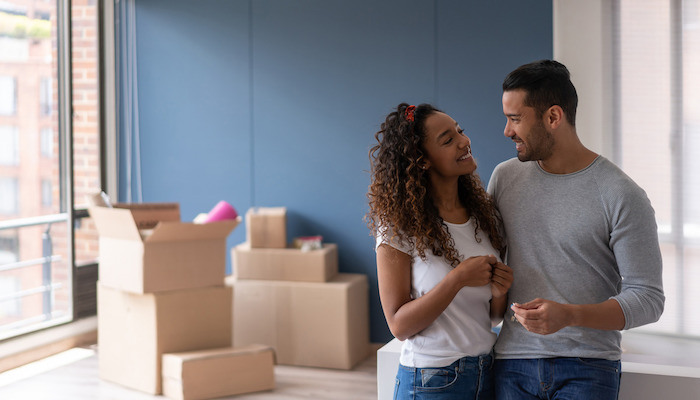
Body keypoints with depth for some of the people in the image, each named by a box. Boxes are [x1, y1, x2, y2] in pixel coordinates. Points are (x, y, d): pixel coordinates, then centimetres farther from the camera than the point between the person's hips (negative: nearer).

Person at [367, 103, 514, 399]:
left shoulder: (484, 215, 3)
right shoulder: (400, 225, -13)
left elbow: (493, 314, 11)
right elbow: (400, 325, -15)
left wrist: (498, 293, -11)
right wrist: (458, 278, -23)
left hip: (487, 373, 5)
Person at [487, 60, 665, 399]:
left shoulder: (622, 196, -9)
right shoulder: (504, 177, 6)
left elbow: (647, 298, -10)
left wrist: (568, 315, -24)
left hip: (588, 370, -3)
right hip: (513, 363, 4)